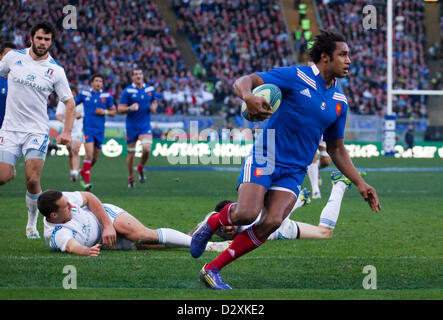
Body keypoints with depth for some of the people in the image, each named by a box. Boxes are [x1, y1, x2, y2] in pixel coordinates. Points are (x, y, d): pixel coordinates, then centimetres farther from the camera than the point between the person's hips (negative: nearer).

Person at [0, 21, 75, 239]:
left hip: (37, 131, -1)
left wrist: (67, 132, -6)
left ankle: (32, 224, 8)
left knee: (32, 180, -12)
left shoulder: (56, 71, -1)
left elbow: (69, 102, 4)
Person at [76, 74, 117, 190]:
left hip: (100, 129, 3)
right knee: (89, 153, -20)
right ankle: (86, 181, -15)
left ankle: (83, 172, 37)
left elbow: (113, 111, 11)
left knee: (95, 158, 9)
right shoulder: (84, 94, 3)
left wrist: (105, 112, -8)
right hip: (88, 127, -3)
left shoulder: (107, 96, 5)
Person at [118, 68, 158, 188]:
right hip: (131, 126, -1)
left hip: (145, 125, 1)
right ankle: (131, 178, 21)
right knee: (131, 153, 3)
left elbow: (154, 102, 21)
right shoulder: (127, 91, -5)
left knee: (147, 149, -19)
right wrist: (129, 108, -25)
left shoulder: (150, 89, 6)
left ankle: (141, 168, 11)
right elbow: (120, 109, -5)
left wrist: (154, 107, -2)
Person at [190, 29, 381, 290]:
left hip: (294, 172, 5)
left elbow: (336, 149, 21)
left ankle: (213, 269, -7)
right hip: (265, 158, -5)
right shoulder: (296, 77, -7)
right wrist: (249, 97, -35)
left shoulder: (340, 102, 11)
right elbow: (244, 81, -11)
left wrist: (360, 183, 13)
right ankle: (212, 223, 12)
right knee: (247, 213, -25)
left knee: (272, 222, -18)